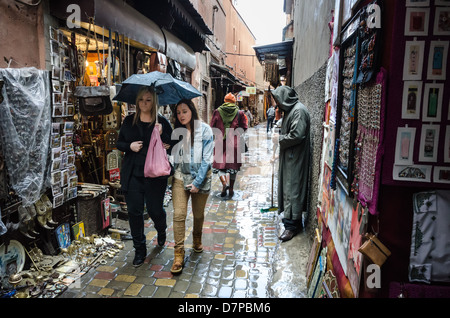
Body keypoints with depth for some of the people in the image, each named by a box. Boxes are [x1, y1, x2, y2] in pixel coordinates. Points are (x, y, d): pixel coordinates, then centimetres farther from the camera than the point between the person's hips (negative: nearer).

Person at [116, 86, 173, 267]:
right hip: (132, 175, 3)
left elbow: (173, 145, -1)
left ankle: (161, 231, 42)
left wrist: (162, 135, -19)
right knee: (134, 212, 5)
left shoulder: (162, 122, 0)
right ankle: (140, 250, 23)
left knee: (155, 210, 5)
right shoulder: (129, 121, 8)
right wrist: (130, 146, -8)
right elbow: (119, 143, 13)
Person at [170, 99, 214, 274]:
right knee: (179, 214, -8)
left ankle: (197, 239, 42)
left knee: (198, 214, 13)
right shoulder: (176, 131, 4)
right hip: (180, 176, 2)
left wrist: (197, 182, -13)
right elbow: (171, 155, 10)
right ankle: (178, 254, 0)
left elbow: (207, 158, -11)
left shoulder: (204, 129, -8)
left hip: (200, 177, -2)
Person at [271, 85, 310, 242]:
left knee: (292, 189, -5)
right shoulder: (290, 109, 14)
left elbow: (297, 135, -25)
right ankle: (295, 221, 27)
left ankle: (292, 225, 4)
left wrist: (281, 139, -11)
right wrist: (281, 137, 4)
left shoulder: (299, 110, -18)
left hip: (295, 158, -10)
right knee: (287, 187, 15)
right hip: (288, 156, 10)